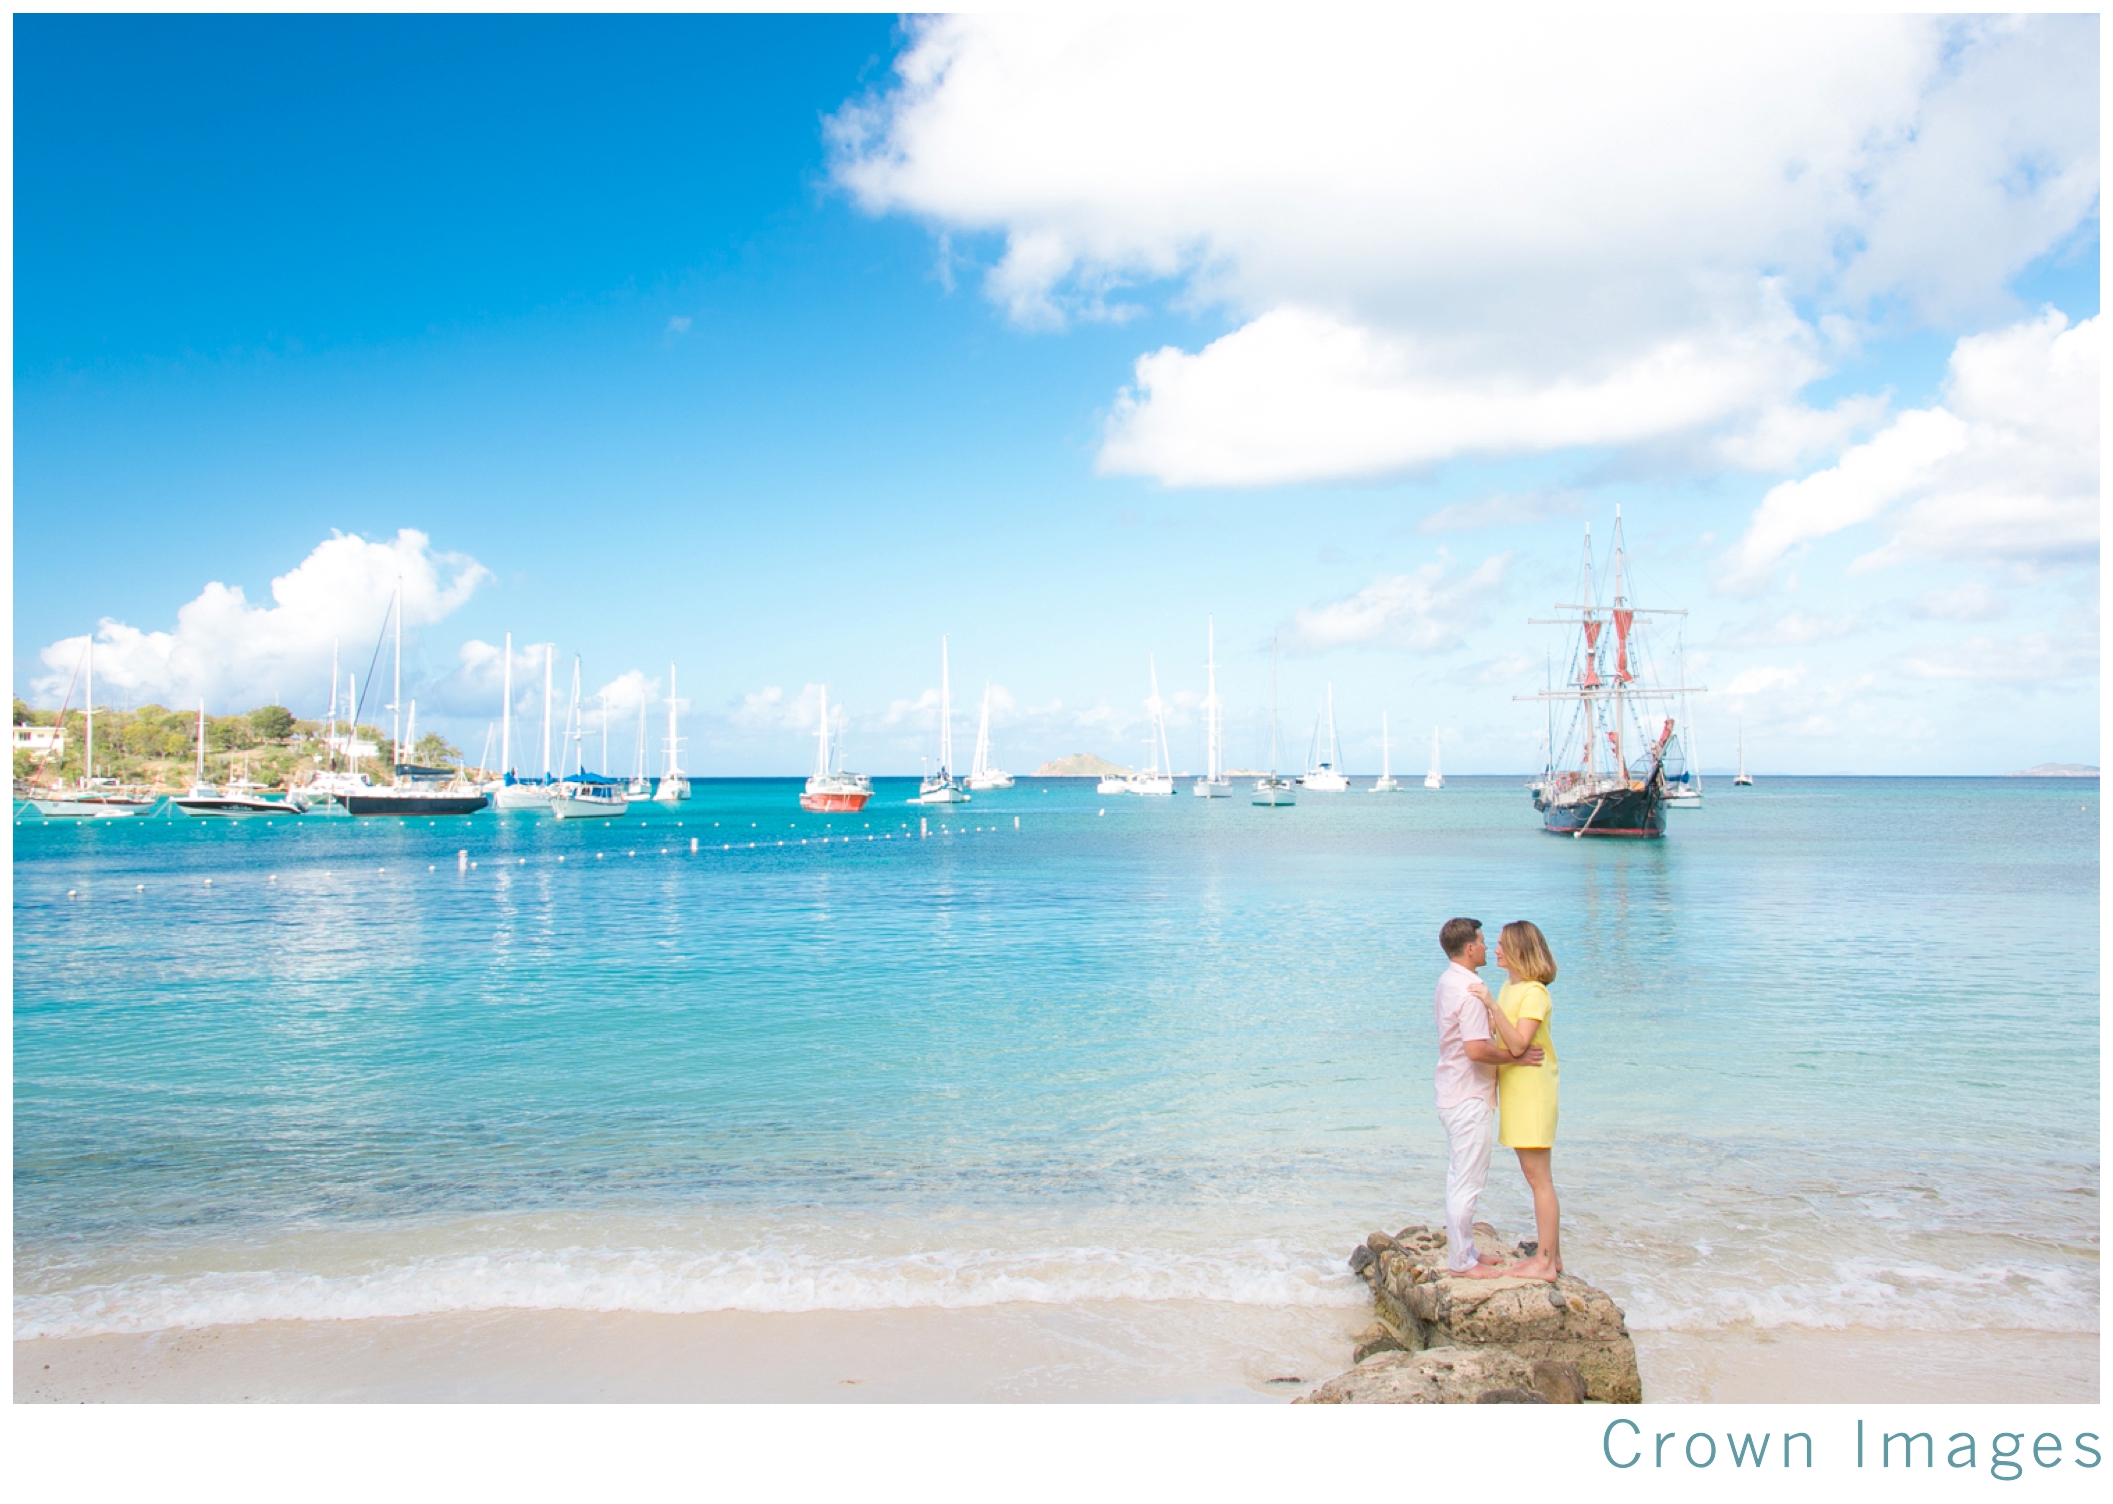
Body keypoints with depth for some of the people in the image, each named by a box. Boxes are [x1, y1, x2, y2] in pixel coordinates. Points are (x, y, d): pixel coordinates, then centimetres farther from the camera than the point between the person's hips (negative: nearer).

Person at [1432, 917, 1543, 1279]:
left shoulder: (1448, 983, 10)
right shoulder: (1470, 990, -21)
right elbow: (1477, 1049, -28)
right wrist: (1516, 1058, -15)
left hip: (1454, 1095, 10)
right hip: (1471, 1099, -10)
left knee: (1459, 1179, 17)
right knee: (1467, 1182, -2)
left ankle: (1463, 1251, 26)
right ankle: (1461, 1262, 5)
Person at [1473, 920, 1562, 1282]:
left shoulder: (1534, 993, -17)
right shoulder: (1509, 988, 12)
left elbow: (1517, 1045, -25)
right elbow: (1493, 1033, 16)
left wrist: (1492, 1005, -28)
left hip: (1532, 1091, -10)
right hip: (1515, 1090, 10)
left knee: (1538, 1178, -4)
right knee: (1537, 1177, 14)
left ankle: (1544, 1263, 1)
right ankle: (1550, 1254, 21)